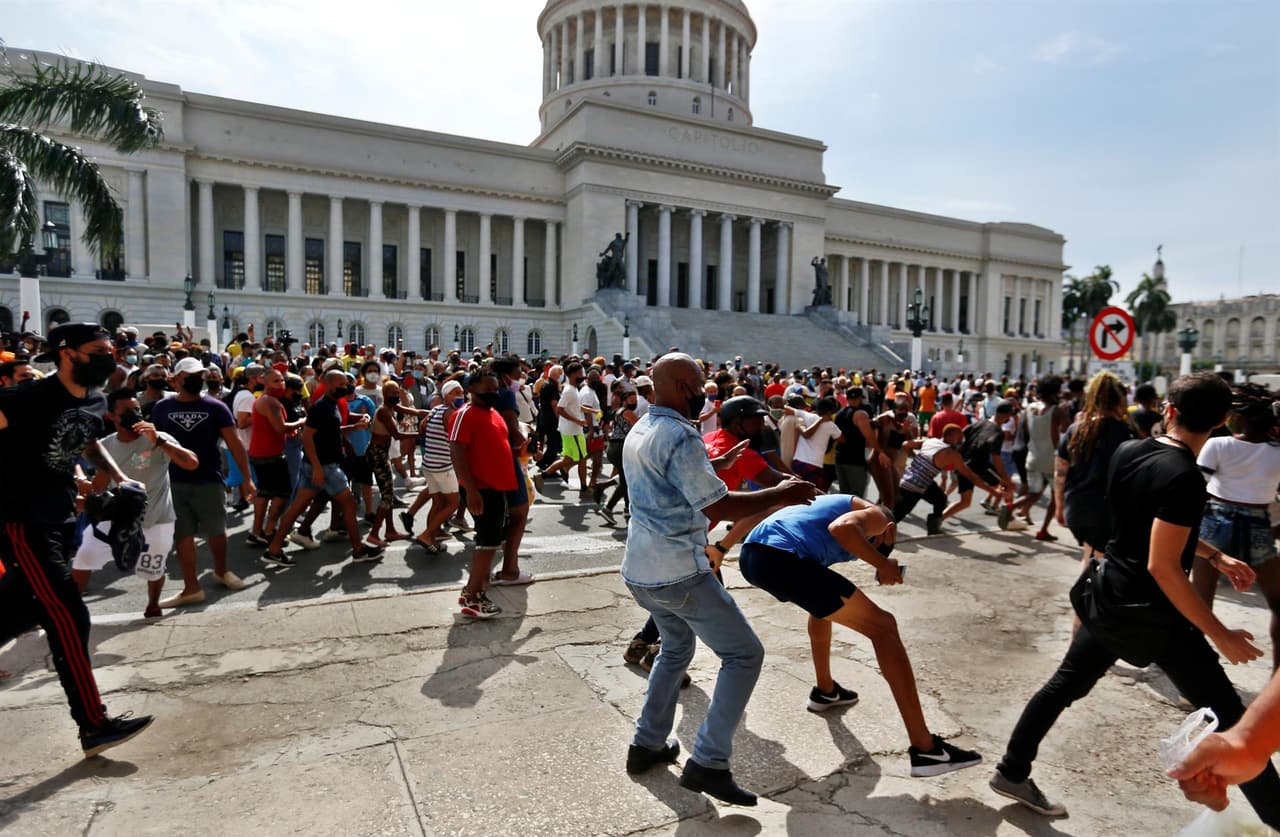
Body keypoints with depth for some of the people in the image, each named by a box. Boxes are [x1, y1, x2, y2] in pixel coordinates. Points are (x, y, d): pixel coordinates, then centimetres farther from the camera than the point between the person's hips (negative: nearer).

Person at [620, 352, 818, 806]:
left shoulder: (639, 431, 11)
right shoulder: (680, 436, -19)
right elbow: (719, 506, -21)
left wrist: (718, 463, 26)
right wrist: (782, 493, -11)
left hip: (640, 570, 9)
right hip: (679, 574, -9)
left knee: (677, 647, 28)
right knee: (743, 654, 2)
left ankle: (647, 744, 31)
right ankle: (708, 762, 2)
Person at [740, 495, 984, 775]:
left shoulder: (837, 503, 38)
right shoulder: (876, 516, 13)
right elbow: (841, 528, -10)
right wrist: (883, 564, 0)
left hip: (750, 556, 9)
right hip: (782, 560, -9)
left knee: (823, 603, 38)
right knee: (883, 627, 2)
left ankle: (825, 691, 48)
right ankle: (926, 749, 0)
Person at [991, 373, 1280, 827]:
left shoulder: (1127, 452, 0)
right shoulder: (1184, 477, -22)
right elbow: (1163, 567, -24)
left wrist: (1216, 556, 15)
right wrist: (1220, 635, -16)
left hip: (1108, 598, 7)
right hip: (1152, 615, -7)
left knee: (1066, 683, 16)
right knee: (1228, 716, 7)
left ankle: (1012, 772, 25)